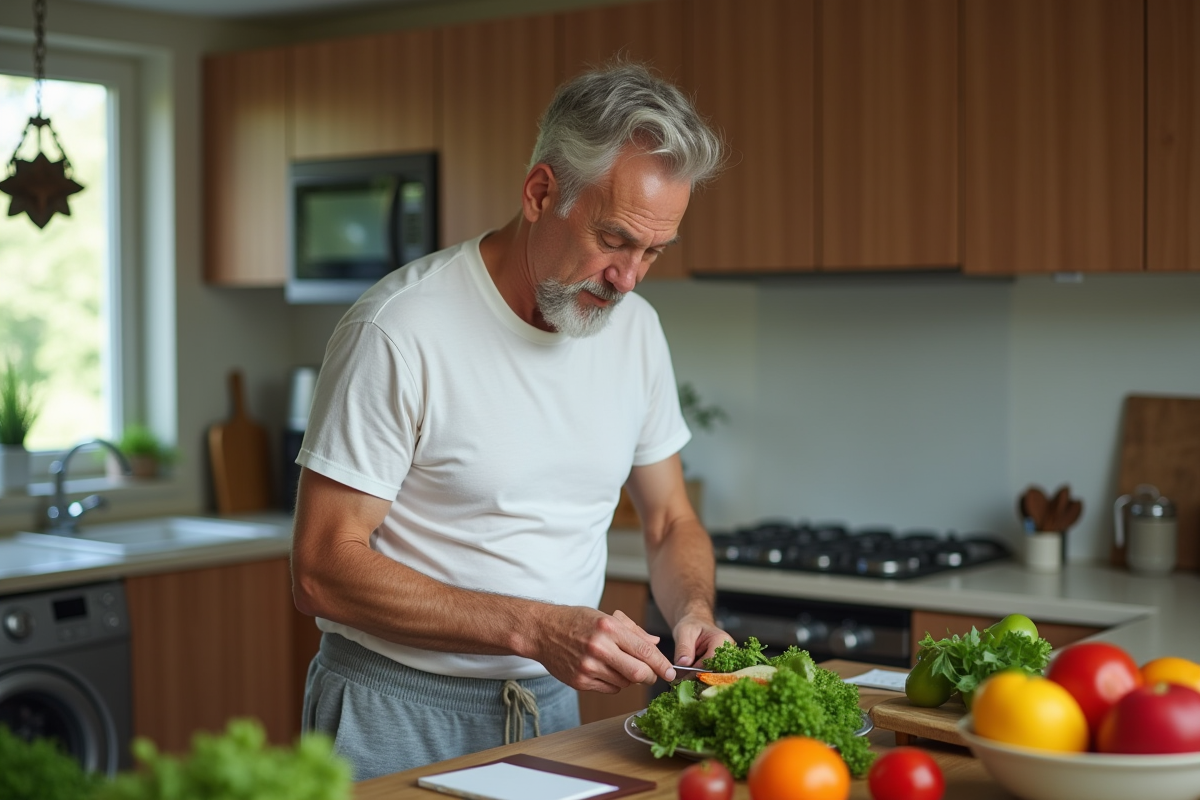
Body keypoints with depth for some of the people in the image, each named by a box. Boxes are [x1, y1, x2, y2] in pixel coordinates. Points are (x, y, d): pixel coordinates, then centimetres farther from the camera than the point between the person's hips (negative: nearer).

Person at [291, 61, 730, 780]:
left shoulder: (635, 327, 1)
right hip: (399, 713, -5)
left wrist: (693, 612, -11)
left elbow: (671, 523, 11)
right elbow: (323, 571, -21)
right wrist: (535, 629, -28)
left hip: (552, 706, 6)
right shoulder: (400, 330, -20)